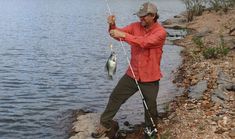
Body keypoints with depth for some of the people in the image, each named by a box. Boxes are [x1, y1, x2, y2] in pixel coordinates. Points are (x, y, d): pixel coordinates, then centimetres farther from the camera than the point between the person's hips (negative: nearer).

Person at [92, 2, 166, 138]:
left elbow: (145, 42, -32)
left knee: (150, 107, 11)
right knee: (115, 97, 9)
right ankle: (105, 124, 26)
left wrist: (123, 35, -37)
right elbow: (118, 34, -7)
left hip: (150, 78, -4)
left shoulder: (160, 32, -16)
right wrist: (112, 25, -29)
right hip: (132, 74, 4)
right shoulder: (136, 26, 0)